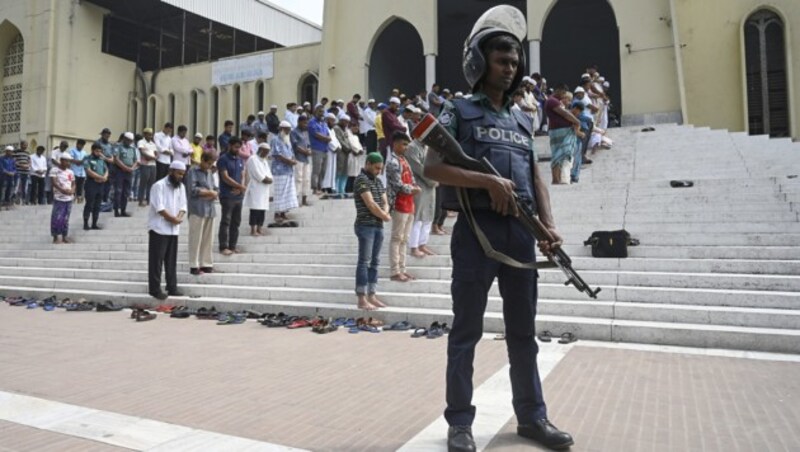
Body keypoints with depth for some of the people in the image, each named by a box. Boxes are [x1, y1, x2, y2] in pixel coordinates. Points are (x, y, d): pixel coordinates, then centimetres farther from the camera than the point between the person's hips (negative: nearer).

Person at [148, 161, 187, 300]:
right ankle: (154, 289, 4)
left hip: (173, 230, 7)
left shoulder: (181, 187, 11)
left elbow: (183, 205, 8)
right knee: (156, 260, -2)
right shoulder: (159, 186, -11)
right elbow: (159, 207, -18)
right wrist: (172, 218, -15)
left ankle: (172, 287, 17)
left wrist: (179, 217, -11)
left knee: (171, 260, 10)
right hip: (159, 229, -6)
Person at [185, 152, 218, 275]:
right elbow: (192, 190, -12)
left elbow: (216, 189, 17)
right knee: (196, 239, -4)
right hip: (197, 210, -6)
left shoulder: (209, 173, 19)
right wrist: (209, 192, -4)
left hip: (210, 209, 6)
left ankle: (206, 264, 15)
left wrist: (213, 194, -5)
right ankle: (194, 266, 2)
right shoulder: (193, 171, -2)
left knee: (208, 239, 8)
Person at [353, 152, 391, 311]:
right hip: (365, 225, -8)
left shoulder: (378, 181, 17)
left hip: (379, 226, 8)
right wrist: (385, 216, -4)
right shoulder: (361, 180, -9)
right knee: (364, 262, -7)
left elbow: (385, 202, 15)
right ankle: (362, 299, -6)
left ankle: (372, 296, 15)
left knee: (375, 262, 9)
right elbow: (370, 204, -16)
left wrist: (384, 213, -7)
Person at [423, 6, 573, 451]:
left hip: (521, 232, 6)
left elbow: (536, 178, 15)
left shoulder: (522, 121, 19)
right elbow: (433, 167, -8)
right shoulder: (459, 112, 3)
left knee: (523, 330, 12)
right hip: (477, 229, -5)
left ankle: (532, 416, 25)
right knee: (467, 330, 2)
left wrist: (550, 226, 0)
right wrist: (488, 181, -18)